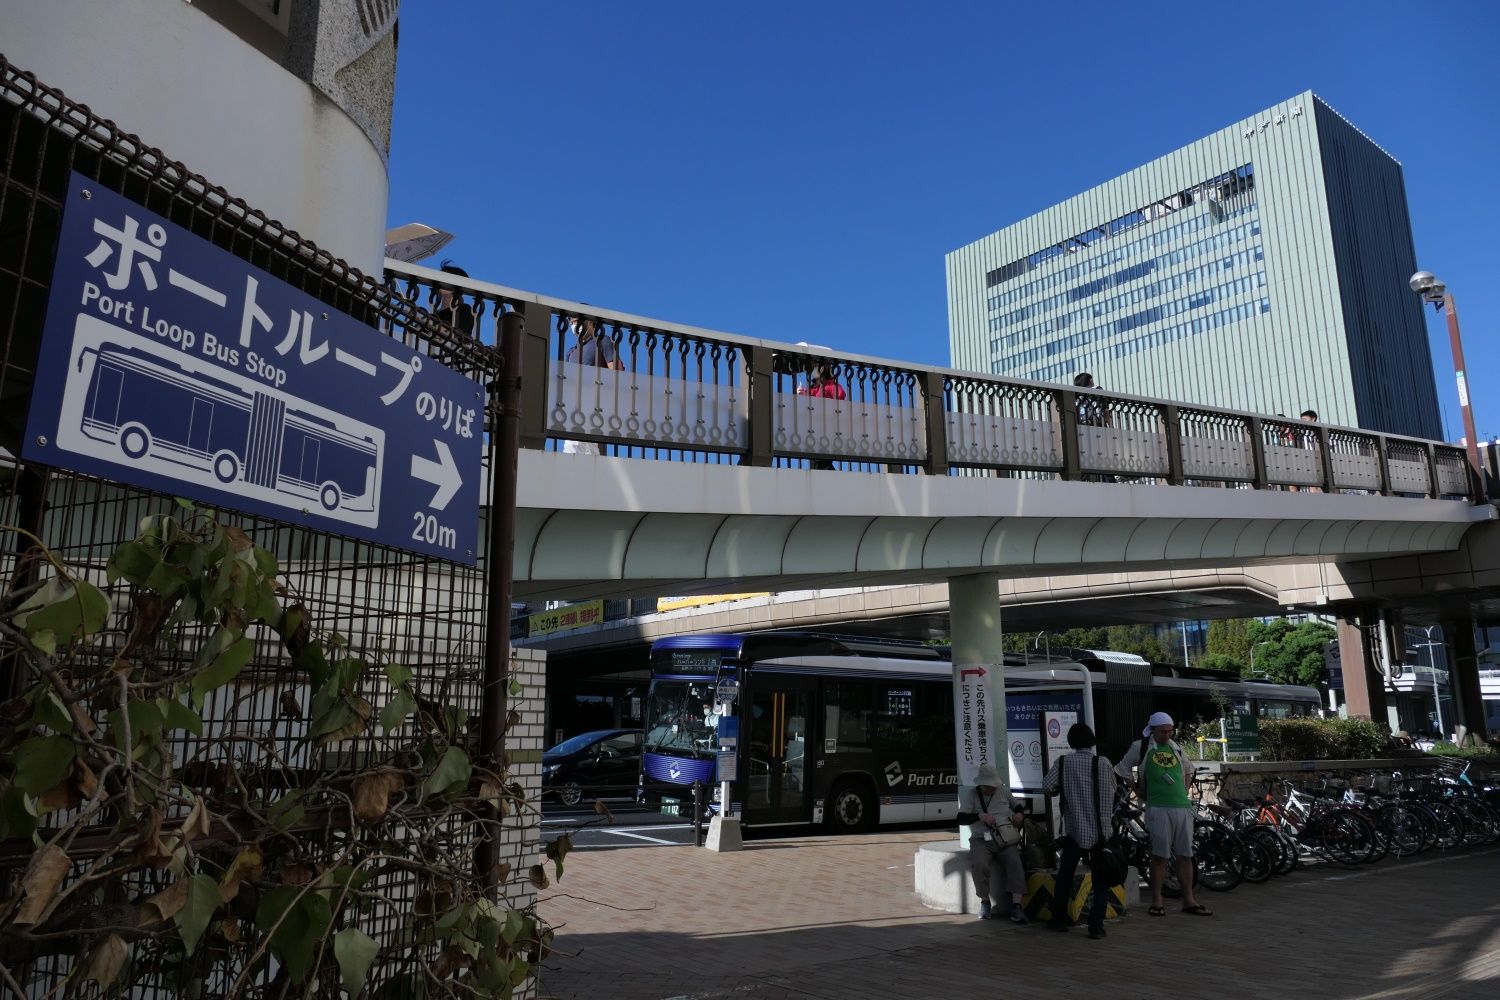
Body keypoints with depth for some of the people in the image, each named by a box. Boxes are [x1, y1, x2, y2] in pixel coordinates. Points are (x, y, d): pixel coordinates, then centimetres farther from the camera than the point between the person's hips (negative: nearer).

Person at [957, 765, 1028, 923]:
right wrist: (980, 816, -17)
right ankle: (984, 902, -9)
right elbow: (961, 818, -3)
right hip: (981, 839, -2)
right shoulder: (970, 793, 6)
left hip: (1005, 839, 2)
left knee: (1014, 863, -27)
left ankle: (1016, 906, -25)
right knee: (979, 865, -31)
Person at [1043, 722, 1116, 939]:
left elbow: (1047, 786, -13)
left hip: (1074, 831, 0)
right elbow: (1112, 790, 5)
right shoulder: (1103, 763, -6)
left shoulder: (1063, 762, -6)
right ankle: (1096, 925, -1)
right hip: (1101, 831, 0)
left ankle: (1059, 919, 24)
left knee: (1065, 876, 15)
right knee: (1101, 881, 8)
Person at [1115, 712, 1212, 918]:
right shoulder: (1141, 747, 1)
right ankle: (1157, 901, 6)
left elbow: (1187, 771, 31)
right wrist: (1140, 792, 6)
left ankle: (1188, 900, 13)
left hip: (1183, 807, 5)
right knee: (1160, 856, -2)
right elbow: (1123, 769, 9)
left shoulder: (1176, 748, 14)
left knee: (1185, 855, 6)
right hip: (1159, 809, -5)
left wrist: (1183, 791, 18)